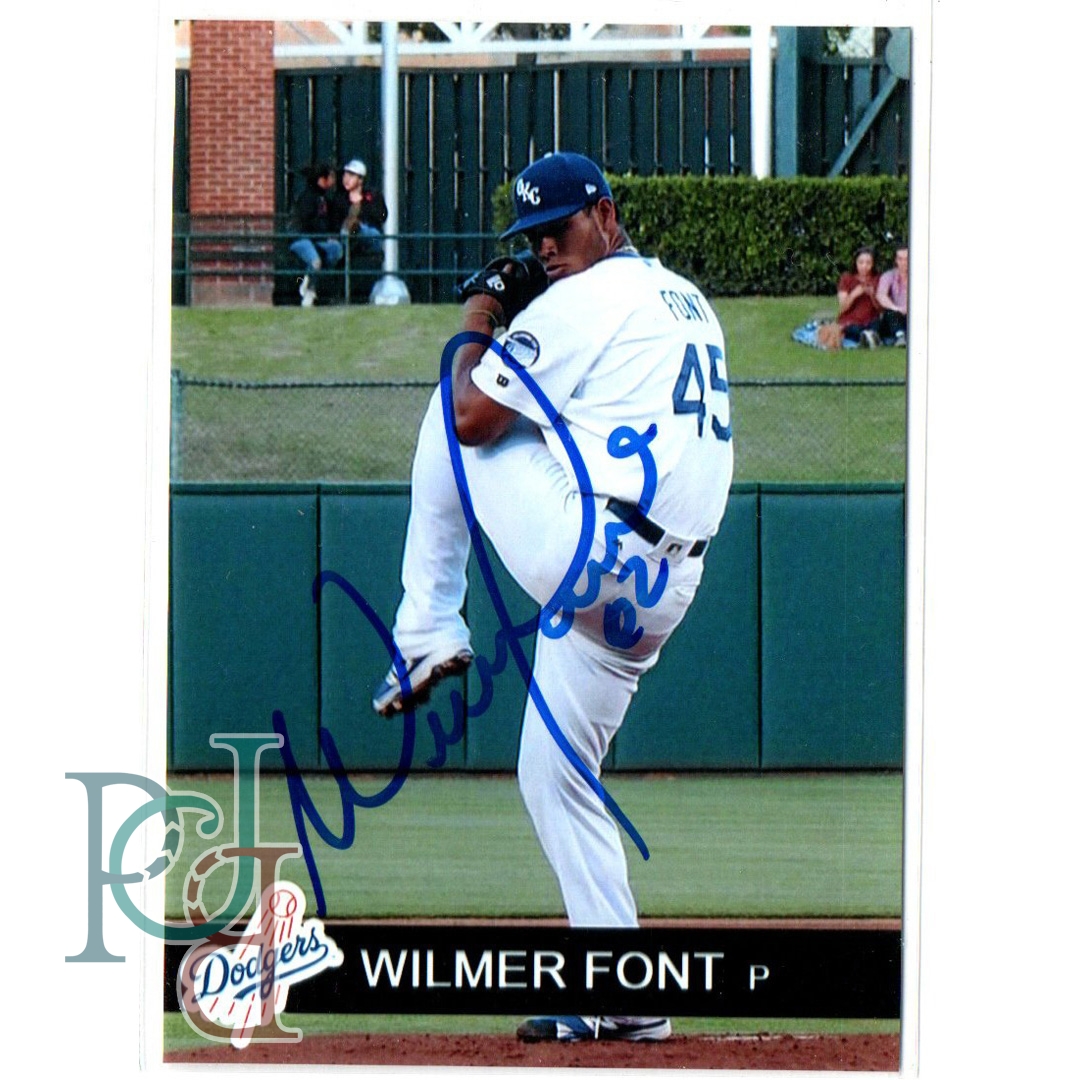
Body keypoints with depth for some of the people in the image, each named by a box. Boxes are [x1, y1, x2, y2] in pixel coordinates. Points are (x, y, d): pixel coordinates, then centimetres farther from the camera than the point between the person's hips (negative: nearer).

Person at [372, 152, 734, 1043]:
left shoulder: (584, 301, -7)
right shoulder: (691, 304, 22)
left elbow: (475, 416, -7)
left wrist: (477, 333, 10)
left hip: (584, 548, -9)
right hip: (663, 591, 9)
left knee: (452, 419, 10)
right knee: (556, 775, 16)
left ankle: (430, 630, 11)